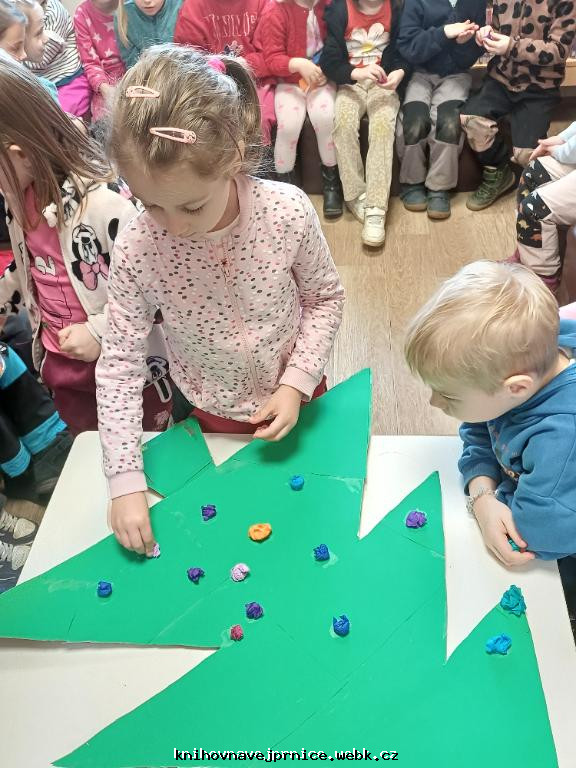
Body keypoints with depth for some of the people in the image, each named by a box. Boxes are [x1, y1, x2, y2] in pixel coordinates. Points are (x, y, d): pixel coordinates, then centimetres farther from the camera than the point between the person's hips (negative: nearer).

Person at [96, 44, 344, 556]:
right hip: (217, 415, 0)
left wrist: (297, 382, -19)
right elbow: (120, 364, -17)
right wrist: (125, 480, -19)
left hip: (296, 397, 0)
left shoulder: (289, 212, -27)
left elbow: (324, 297, -9)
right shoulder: (136, 249, -26)